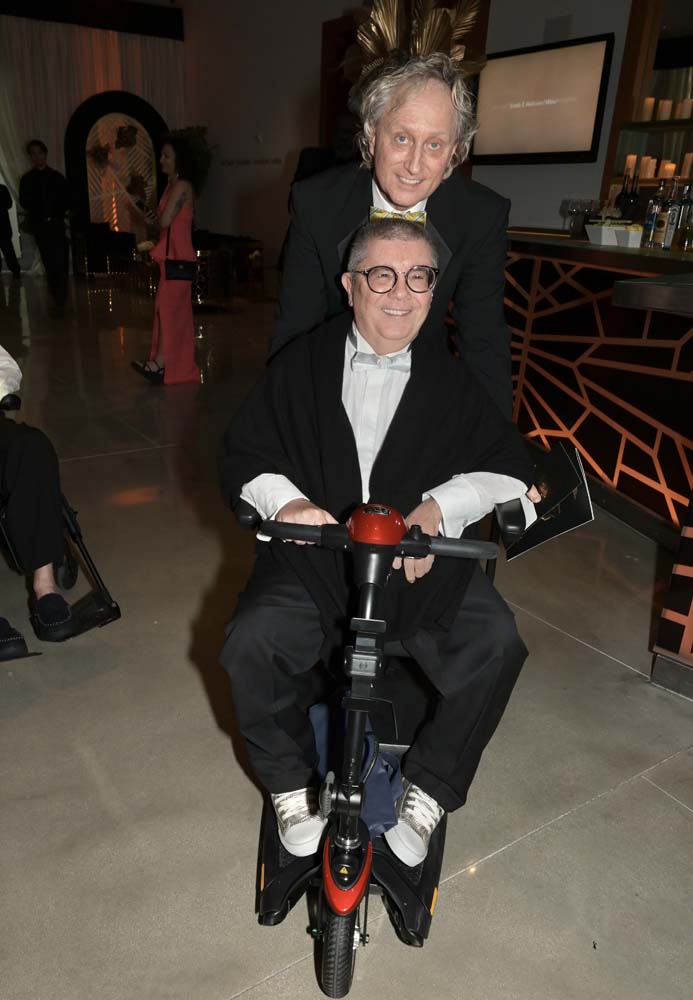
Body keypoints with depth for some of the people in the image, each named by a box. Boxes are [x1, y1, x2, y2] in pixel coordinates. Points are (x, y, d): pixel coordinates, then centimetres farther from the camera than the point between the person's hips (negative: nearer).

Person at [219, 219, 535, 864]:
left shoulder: (454, 379, 8)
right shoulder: (302, 363, 8)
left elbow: (511, 469, 3)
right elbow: (242, 451, 7)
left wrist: (440, 505, -15)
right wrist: (283, 499, -15)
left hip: (423, 558, 1)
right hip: (314, 555, 0)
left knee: (496, 644, -21)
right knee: (251, 642, -24)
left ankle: (427, 793, 2)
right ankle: (291, 787, 4)